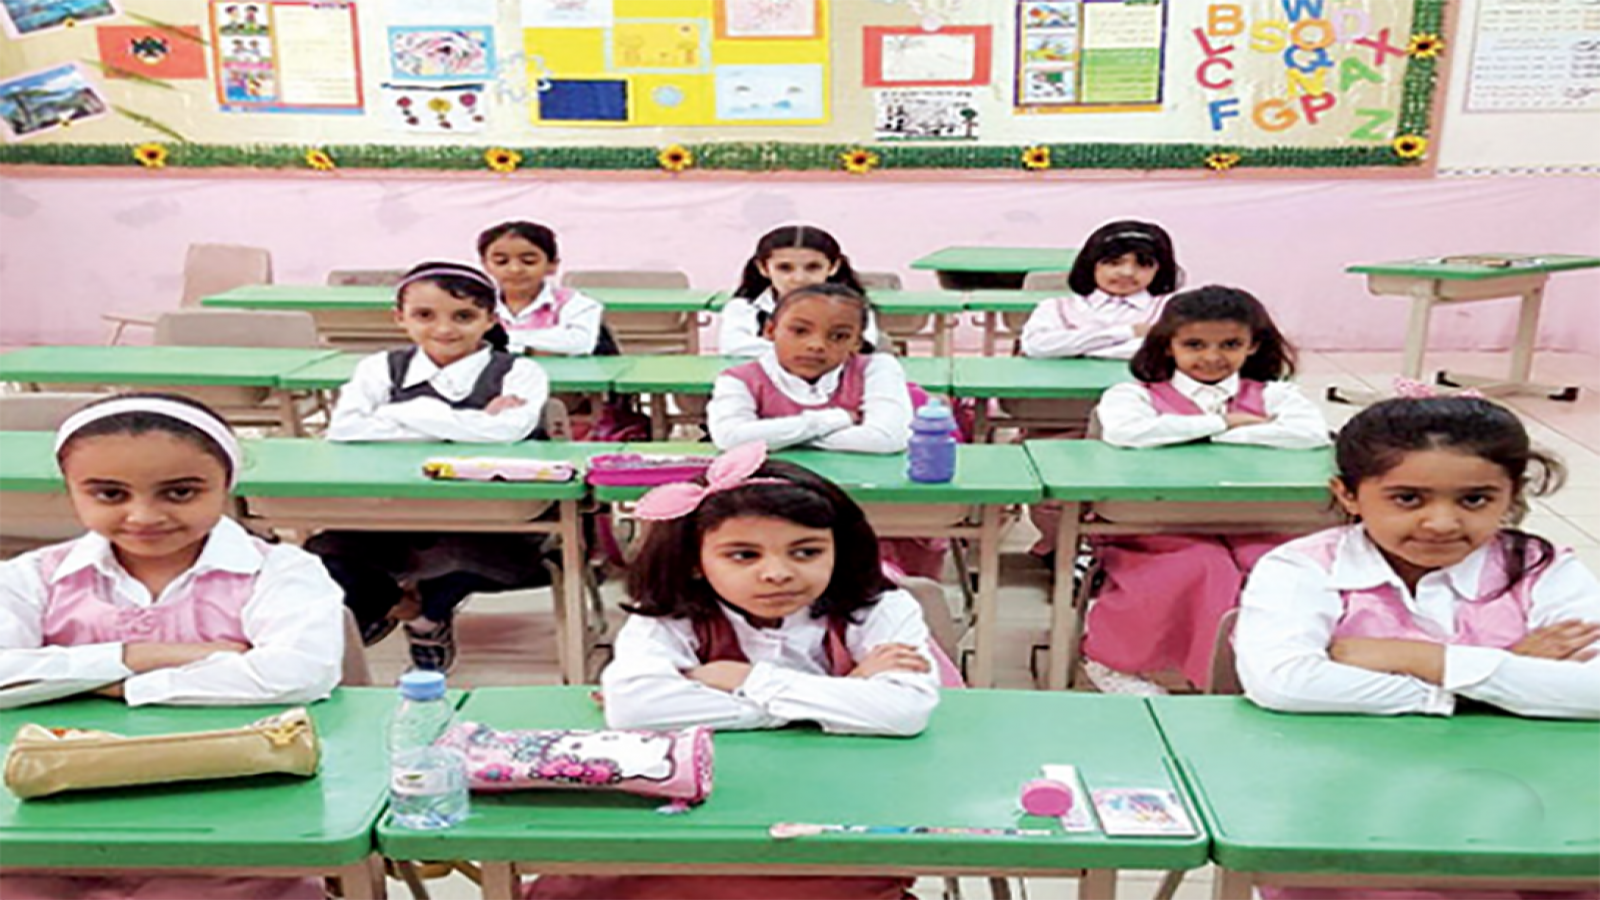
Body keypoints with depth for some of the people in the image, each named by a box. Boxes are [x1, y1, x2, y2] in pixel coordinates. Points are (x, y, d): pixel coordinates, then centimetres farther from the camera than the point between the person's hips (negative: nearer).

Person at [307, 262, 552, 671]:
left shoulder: (519, 374, -2)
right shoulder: (382, 369, 7)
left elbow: (506, 430, -24)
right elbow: (345, 430, -12)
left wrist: (409, 414, -15)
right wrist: (471, 424, -16)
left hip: (489, 528, -3)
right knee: (326, 549, -18)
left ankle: (434, 611, 8)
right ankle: (381, 599, 20)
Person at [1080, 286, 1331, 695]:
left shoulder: (1271, 395, 14)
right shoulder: (1137, 394, 8)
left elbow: (1312, 432, -8)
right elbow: (1125, 431, -18)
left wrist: (1220, 436, -6)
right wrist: (1223, 422, -7)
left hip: (1253, 527, 3)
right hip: (1162, 527, -2)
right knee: (1208, 569, -33)